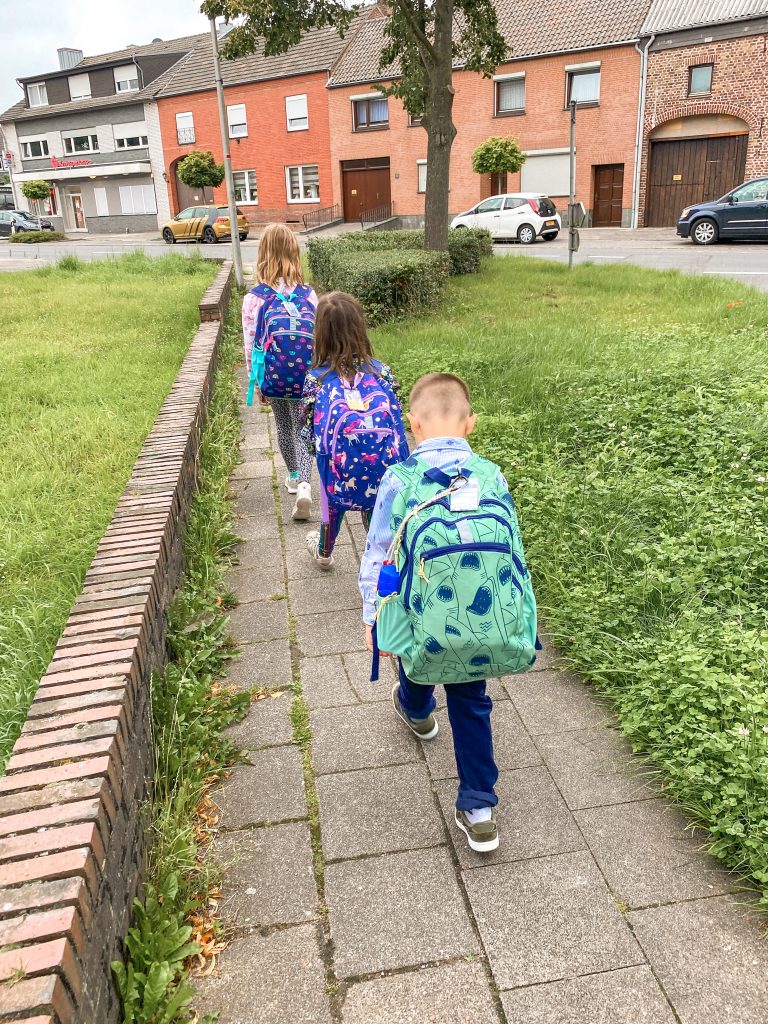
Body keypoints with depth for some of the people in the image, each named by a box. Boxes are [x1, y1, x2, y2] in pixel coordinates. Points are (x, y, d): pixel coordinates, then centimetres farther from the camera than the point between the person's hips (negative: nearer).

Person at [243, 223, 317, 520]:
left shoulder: (254, 298, -11)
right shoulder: (308, 294, -7)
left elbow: (251, 345, -6)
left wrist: (256, 382, 7)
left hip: (274, 378, 0)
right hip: (307, 378, 0)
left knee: (284, 426, 22)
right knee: (304, 429, 10)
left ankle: (293, 476, 41)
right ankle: (304, 485, -11)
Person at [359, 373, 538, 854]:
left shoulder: (400, 480, -8)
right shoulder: (492, 477, 0)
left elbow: (377, 556, -2)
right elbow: (515, 551, 10)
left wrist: (373, 618, 12)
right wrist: (519, 619, 25)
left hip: (431, 631, -1)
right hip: (494, 629, 2)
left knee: (417, 651, 34)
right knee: (470, 702, 25)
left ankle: (416, 710, 66)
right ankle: (478, 809, 25)